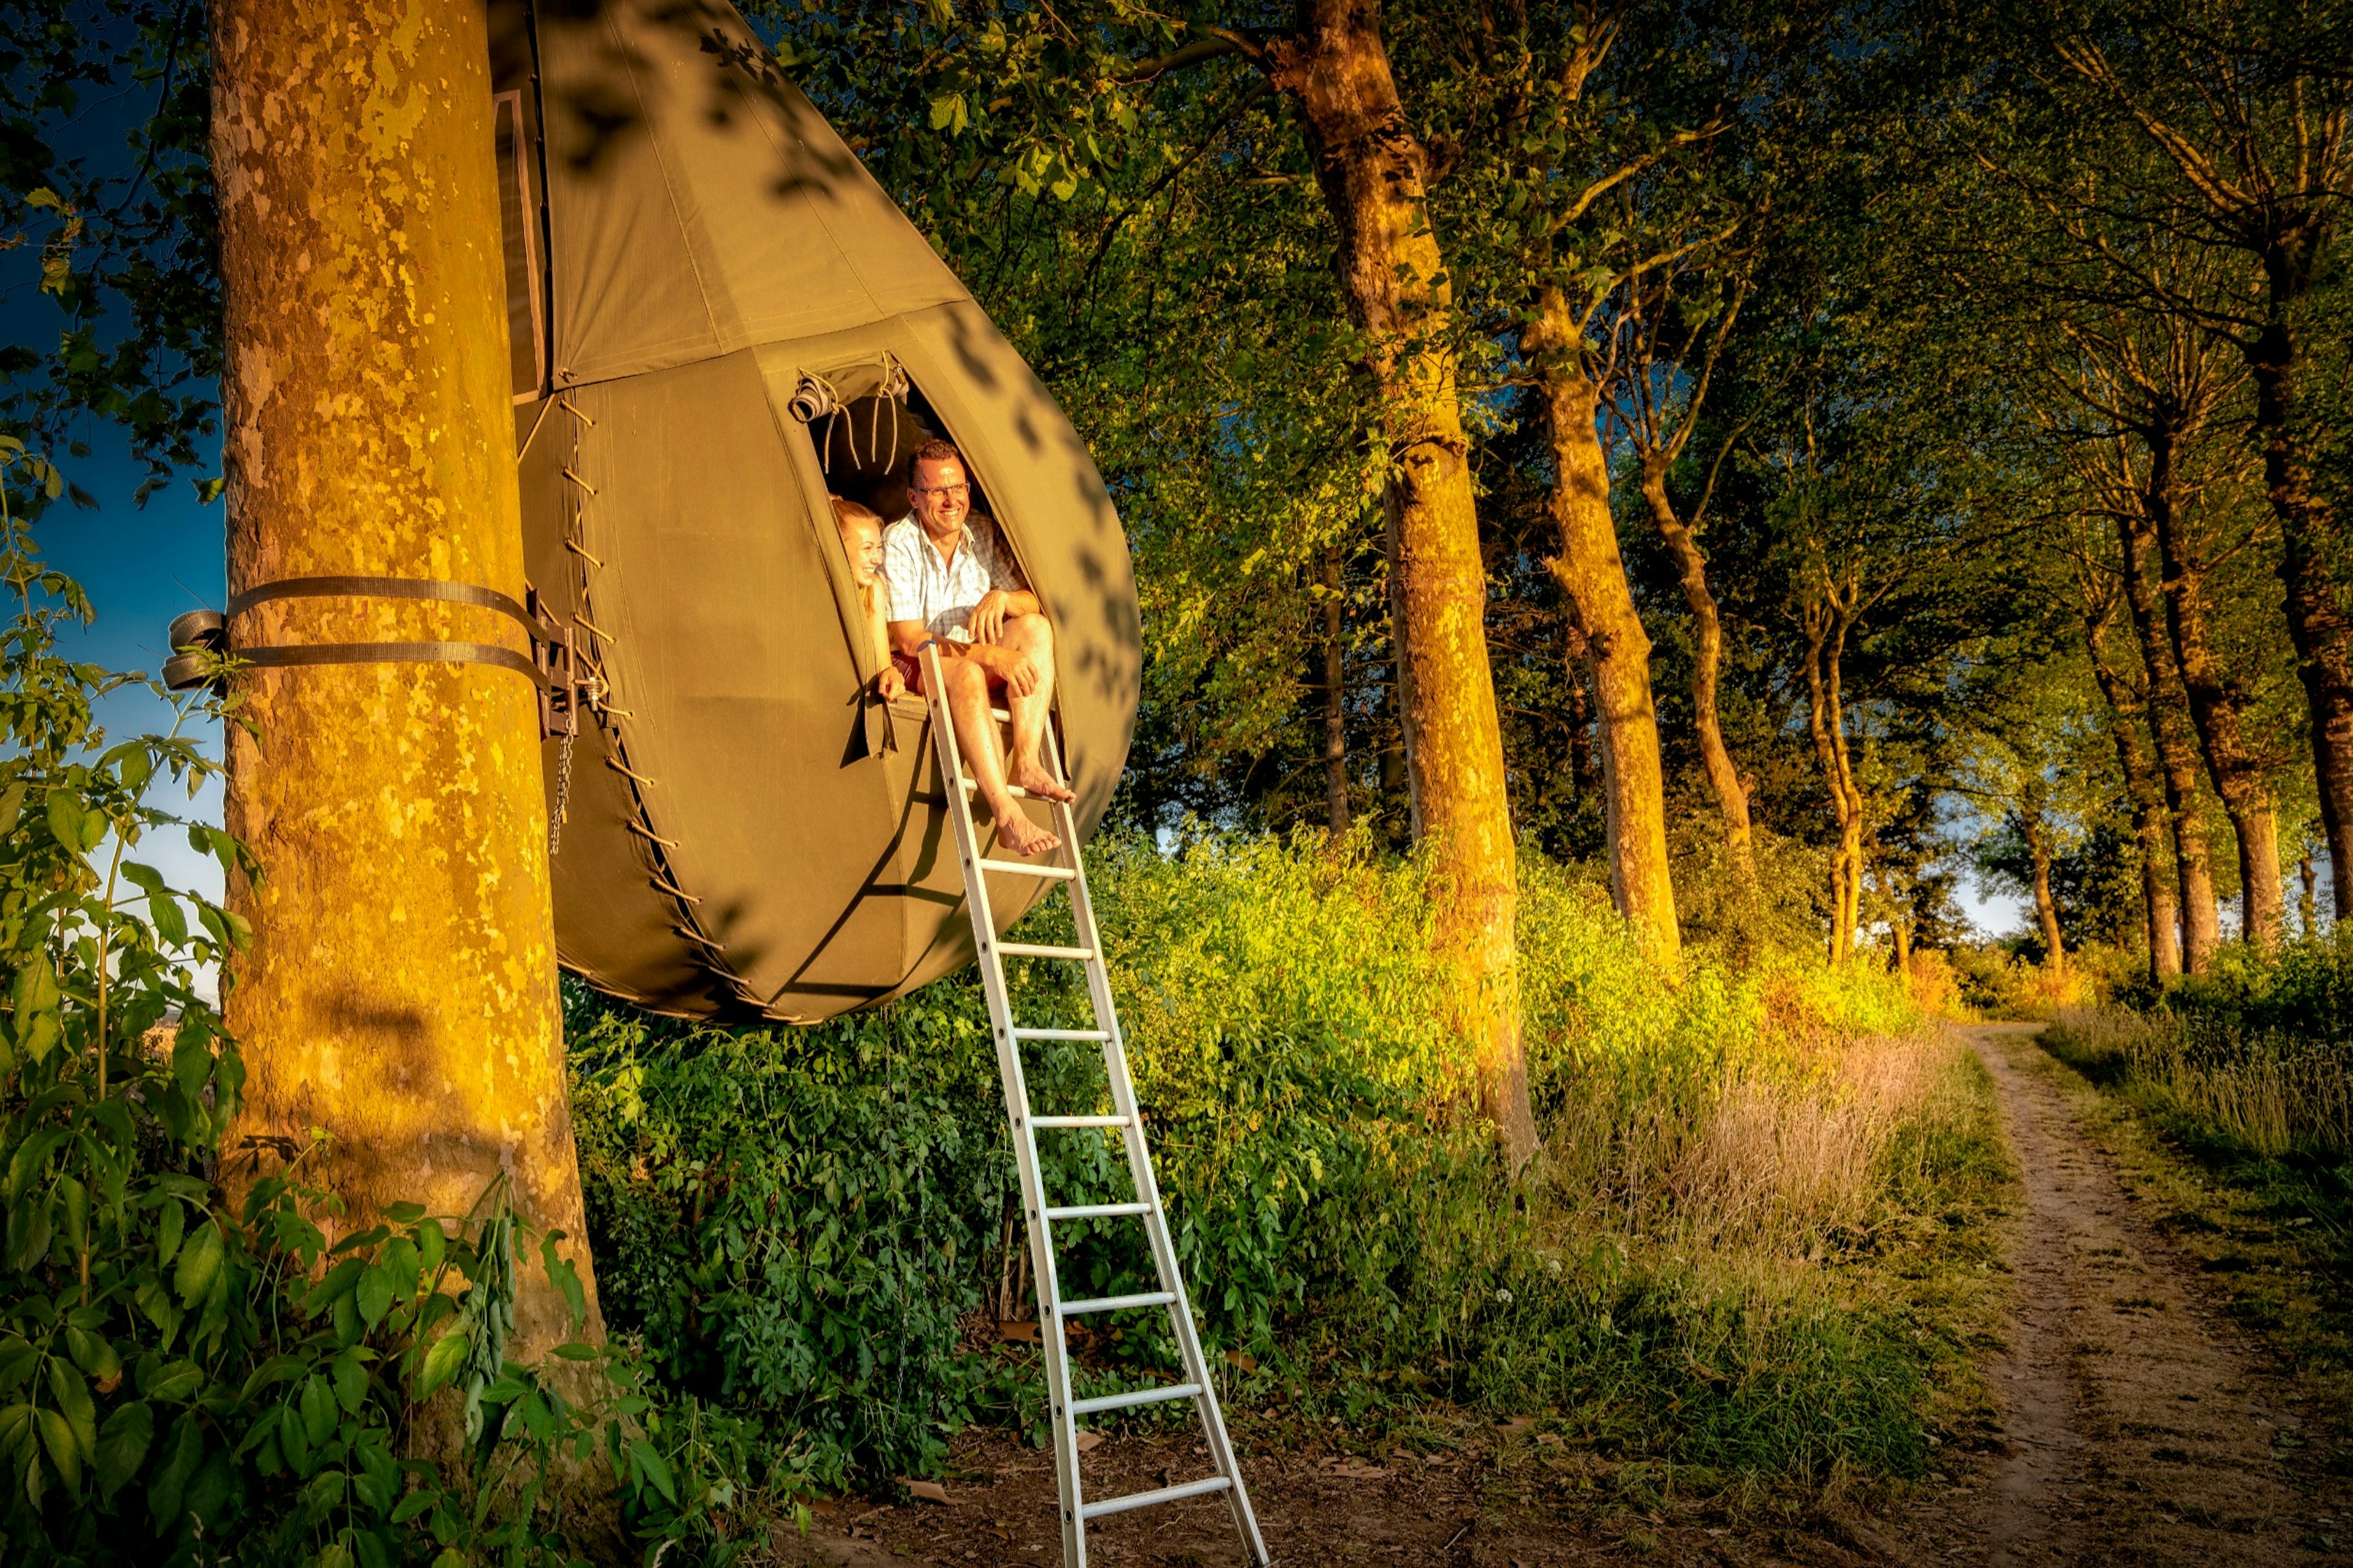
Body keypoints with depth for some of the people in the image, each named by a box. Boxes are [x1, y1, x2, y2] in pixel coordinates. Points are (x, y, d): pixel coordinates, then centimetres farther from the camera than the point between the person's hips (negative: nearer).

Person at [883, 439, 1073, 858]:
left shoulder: (983, 534, 1)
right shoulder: (899, 542, -15)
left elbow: (1035, 604, 4)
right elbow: (908, 639, -21)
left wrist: (1002, 598, -22)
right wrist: (992, 656, -31)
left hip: (977, 662, 6)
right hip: (916, 667, -5)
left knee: (1035, 628, -21)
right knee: (967, 674, -38)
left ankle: (1024, 765, -30)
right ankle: (1007, 816, -49)